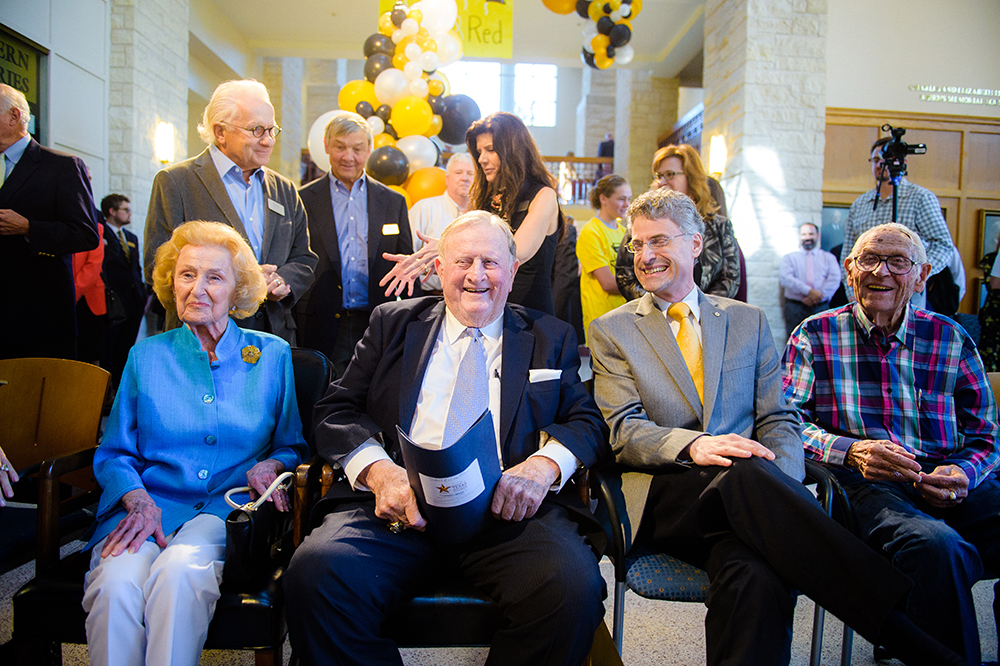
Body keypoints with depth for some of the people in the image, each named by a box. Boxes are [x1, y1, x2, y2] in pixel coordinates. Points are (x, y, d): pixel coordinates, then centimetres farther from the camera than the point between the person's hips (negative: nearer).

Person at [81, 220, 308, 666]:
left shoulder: (272, 355, 11)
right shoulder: (146, 356, 14)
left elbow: (295, 445, 14)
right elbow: (113, 453, 12)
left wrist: (271, 465, -9)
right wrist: (138, 498, -9)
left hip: (227, 510, -1)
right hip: (148, 506, 2)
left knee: (180, 572, -34)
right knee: (115, 586, -30)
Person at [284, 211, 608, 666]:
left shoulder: (551, 339, 19)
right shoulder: (393, 323, 19)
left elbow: (586, 421, 12)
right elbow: (337, 411, 12)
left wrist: (544, 465, -12)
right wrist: (379, 470, -10)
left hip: (508, 510, 0)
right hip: (399, 506, 1)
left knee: (573, 585, -31)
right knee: (316, 572, -29)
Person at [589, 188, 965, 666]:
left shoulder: (748, 322, 18)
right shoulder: (611, 331, 11)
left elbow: (778, 421, 12)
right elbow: (623, 431, 0)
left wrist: (783, 488, -12)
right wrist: (692, 445, -22)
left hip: (745, 500, 2)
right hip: (663, 494, -2)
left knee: (754, 578, -37)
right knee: (747, 474, -37)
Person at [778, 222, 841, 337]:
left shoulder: (829, 257, 17)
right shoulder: (789, 257, 13)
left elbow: (835, 279, 2)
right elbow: (785, 278, -5)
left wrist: (819, 295, -14)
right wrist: (809, 291, -16)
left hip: (821, 307, 1)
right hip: (795, 309, -1)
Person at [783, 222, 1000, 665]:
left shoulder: (951, 340, 15)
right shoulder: (815, 336, 8)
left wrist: (963, 474, -6)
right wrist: (851, 451, -17)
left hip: (949, 485, 4)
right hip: (864, 485, -3)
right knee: (937, 547, -35)